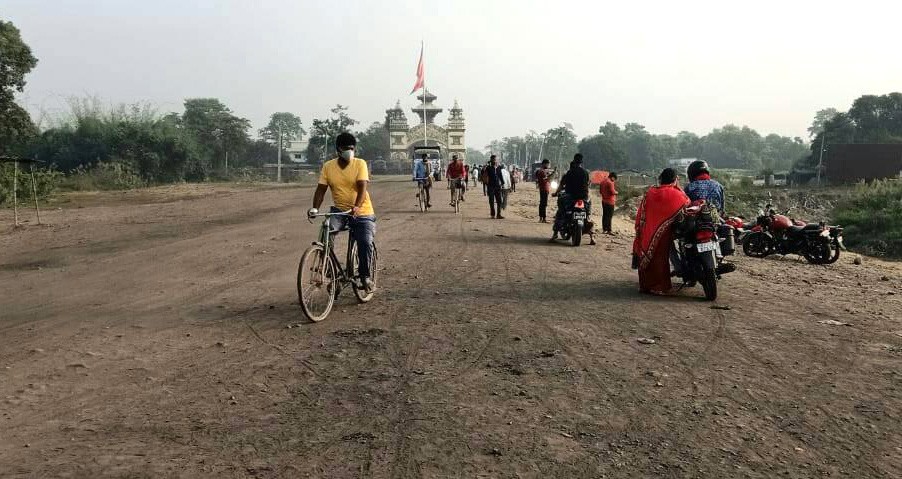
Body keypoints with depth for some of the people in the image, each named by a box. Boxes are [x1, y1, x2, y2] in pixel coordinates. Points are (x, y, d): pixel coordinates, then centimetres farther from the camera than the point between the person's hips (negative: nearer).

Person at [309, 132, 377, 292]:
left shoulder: (360, 164, -8)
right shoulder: (328, 166, 0)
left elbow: (362, 187, -19)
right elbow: (321, 189, -3)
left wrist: (356, 207, -37)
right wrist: (315, 208, -21)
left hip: (361, 212, -2)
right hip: (339, 210, 2)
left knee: (365, 242, -20)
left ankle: (365, 275, 7)